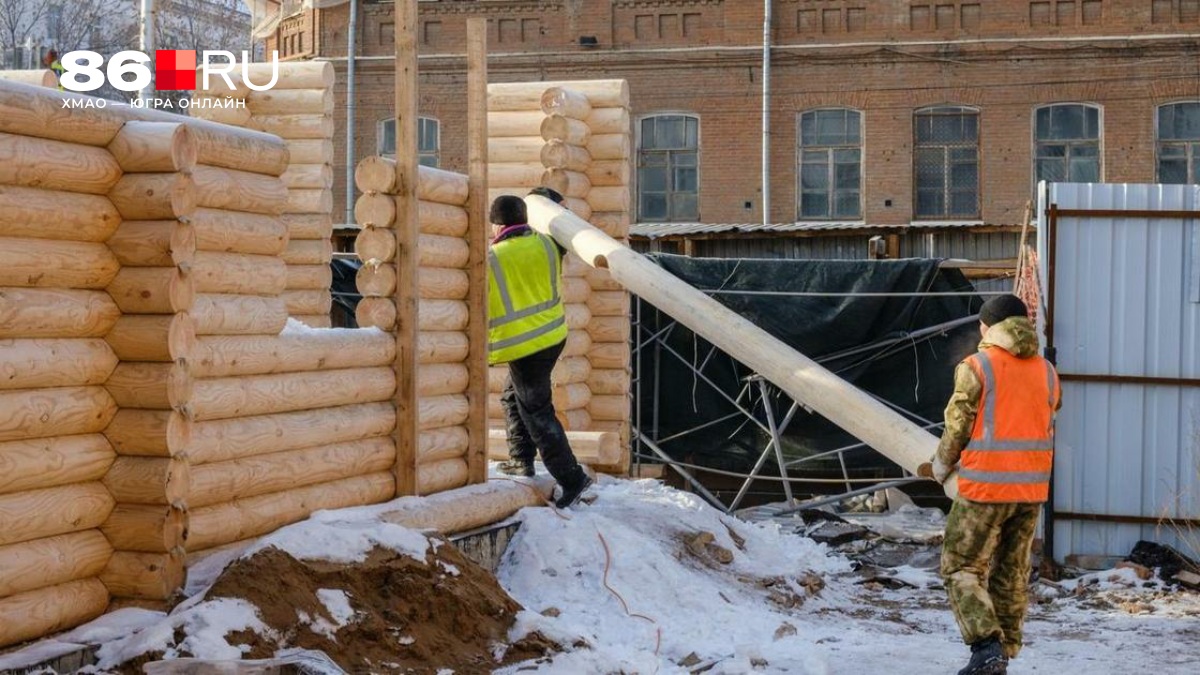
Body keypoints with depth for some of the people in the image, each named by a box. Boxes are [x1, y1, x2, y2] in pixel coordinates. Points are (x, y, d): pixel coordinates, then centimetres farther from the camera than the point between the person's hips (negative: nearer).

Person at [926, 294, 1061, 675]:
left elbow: (957, 428, -7)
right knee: (1011, 574, 15)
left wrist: (941, 466, 11)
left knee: (961, 569, 2)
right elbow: (1046, 427, 10)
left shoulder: (975, 368, -9)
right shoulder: (1046, 371, 7)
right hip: (1031, 489, 5)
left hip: (984, 487, -5)